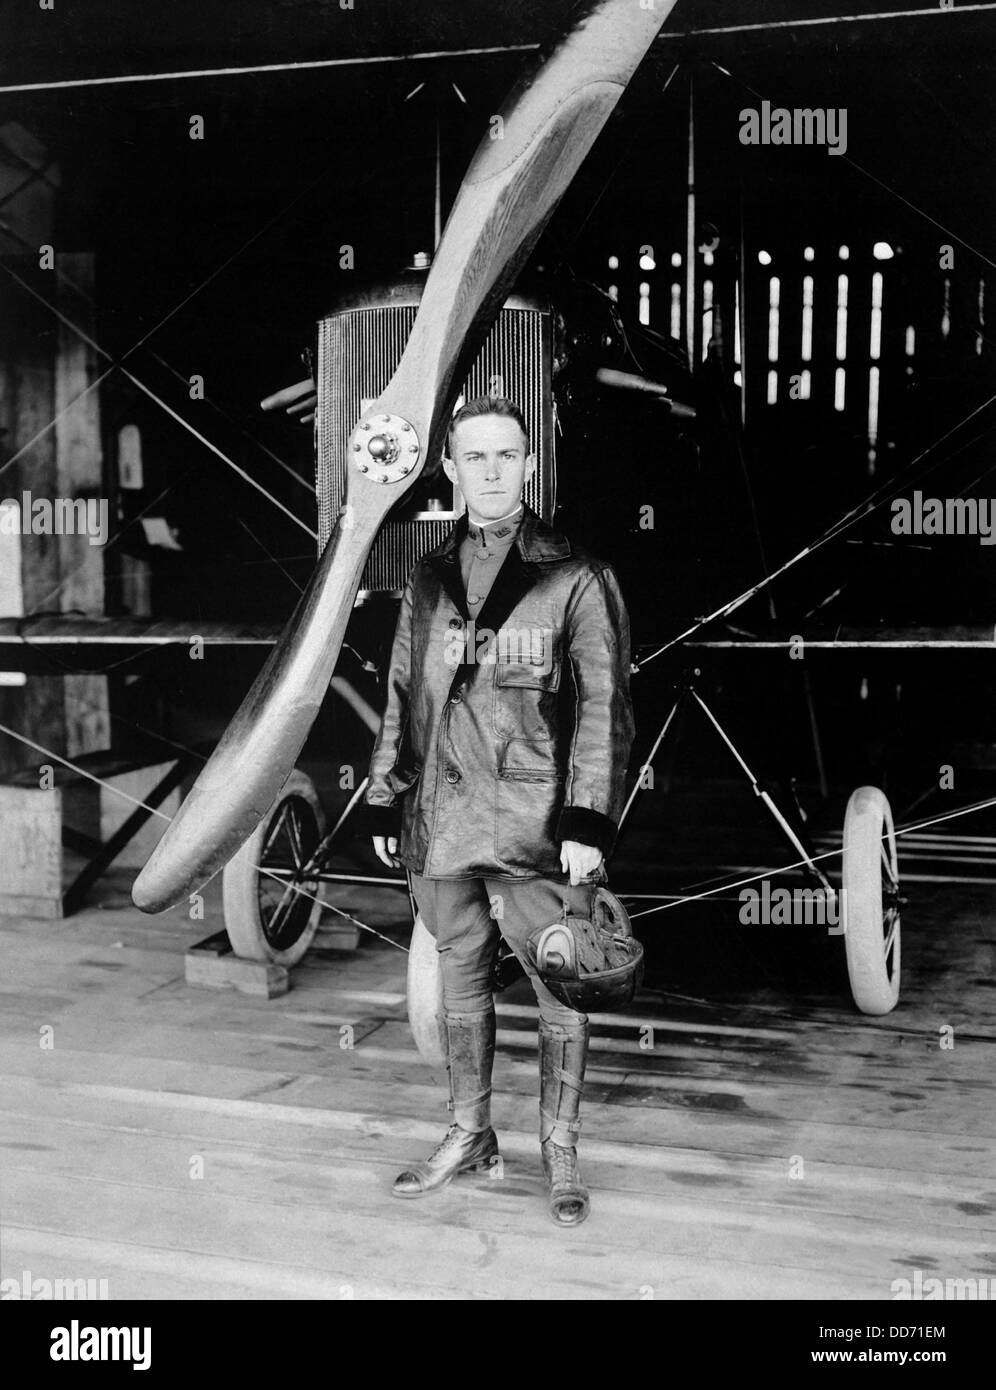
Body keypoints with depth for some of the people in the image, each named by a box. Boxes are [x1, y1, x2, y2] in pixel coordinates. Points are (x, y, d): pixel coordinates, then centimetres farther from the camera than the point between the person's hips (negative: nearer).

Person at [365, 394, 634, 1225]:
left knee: (560, 990, 3)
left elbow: (604, 709, -7)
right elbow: (402, 699, 17)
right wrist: (385, 804, 14)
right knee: (461, 984, 16)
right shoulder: (429, 582, 12)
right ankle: (470, 1134, 32)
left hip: (536, 831, -4)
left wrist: (588, 822, -15)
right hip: (441, 826, 5)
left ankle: (560, 1150, 19)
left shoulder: (576, 580, -3)